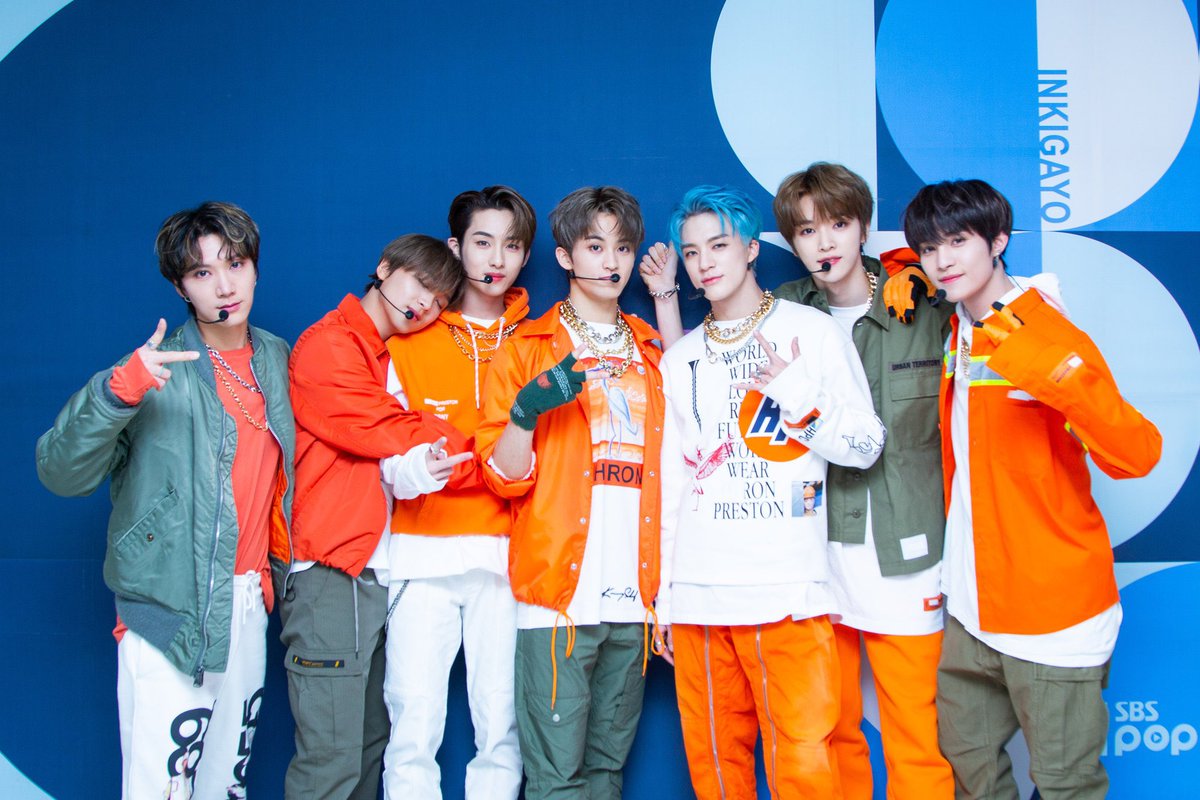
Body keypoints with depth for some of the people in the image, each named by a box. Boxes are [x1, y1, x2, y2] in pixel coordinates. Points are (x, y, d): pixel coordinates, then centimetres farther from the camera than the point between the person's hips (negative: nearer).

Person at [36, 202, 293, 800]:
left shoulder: (277, 359, 8)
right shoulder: (158, 374, -10)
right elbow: (60, 471, -17)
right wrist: (117, 390, -32)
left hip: (250, 604, 5)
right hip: (172, 613, -5)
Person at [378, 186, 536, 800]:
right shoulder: (410, 339, 11)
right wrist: (406, 469, -12)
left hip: (505, 553, 1)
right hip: (422, 548, 0)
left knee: (501, 725, 1)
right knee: (414, 722, -4)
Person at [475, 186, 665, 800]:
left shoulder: (652, 352, 17)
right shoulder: (526, 348, 5)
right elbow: (506, 477, -2)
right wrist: (526, 409, -20)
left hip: (635, 592, 4)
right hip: (558, 590, -4)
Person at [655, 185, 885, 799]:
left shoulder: (813, 332, 4)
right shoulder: (679, 360, 15)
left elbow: (865, 446, 1)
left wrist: (797, 392, -13)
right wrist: (663, 596, 15)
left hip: (789, 592, -3)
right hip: (698, 596, 4)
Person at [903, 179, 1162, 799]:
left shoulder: (1048, 335, -16)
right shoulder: (956, 333, 5)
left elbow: (1136, 456, -22)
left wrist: (1064, 381, -40)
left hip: (1053, 607, -7)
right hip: (973, 608, 7)